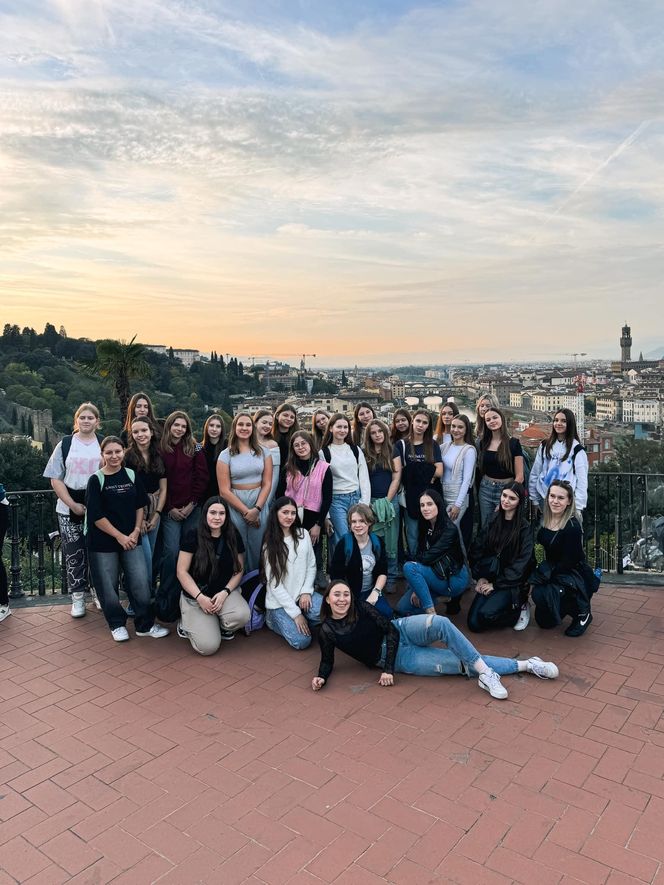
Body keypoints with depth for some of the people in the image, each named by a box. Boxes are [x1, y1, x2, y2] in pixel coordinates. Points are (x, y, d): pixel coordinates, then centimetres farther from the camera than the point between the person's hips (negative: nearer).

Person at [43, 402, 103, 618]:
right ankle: (78, 597, 14)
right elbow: (56, 480, 1)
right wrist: (73, 505, -10)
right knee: (74, 555, 4)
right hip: (70, 510, 0)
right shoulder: (65, 445, 4)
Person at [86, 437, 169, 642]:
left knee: (141, 582, -1)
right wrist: (119, 536, -12)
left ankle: (145, 624, 15)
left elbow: (140, 506, 9)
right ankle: (117, 624, 25)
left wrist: (136, 532, -3)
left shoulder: (132, 476, 4)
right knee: (108, 586, 5)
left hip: (131, 539, 3)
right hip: (104, 542, -2)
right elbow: (96, 516, -10)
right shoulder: (96, 480, -6)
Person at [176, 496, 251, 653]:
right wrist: (200, 597, -15)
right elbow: (182, 572, -7)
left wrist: (225, 592, -12)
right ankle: (188, 622, 14)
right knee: (208, 647, -19)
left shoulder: (233, 537, 1)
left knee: (242, 615, -31)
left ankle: (223, 626, 6)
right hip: (195, 596, -3)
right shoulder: (193, 537, -8)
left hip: (225, 591, 3)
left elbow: (239, 570, 5)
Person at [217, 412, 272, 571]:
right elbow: (224, 490, -5)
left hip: (260, 506, 2)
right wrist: (246, 511, -10)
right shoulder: (226, 455, 0)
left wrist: (256, 509, -10)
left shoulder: (263, 452, 7)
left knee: (258, 549, 5)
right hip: (235, 507, -1)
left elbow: (267, 484, 2)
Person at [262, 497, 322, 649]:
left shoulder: (303, 534, 2)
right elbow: (274, 583, -11)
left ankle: (301, 623, 3)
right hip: (280, 602, -3)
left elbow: (311, 566, 7)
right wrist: (295, 613, -15)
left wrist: (306, 592, -10)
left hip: (302, 594, 3)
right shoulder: (270, 544, -8)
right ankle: (274, 620, 9)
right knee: (302, 641, -18)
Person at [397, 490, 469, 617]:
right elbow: (420, 555, -1)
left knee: (409, 567, -27)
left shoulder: (450, 529, -20)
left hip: (455, 579, -8)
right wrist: (416, 589, -9)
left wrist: (413, 563, -4)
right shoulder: (425, 527, 3)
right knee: (402, 608, 0)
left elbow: (428, 558, -23)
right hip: (436, 573, 8)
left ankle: (431, 612, -17)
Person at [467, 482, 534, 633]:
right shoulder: (494, 521, 5)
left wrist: (497, 584, -12)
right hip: (489, 579, 4)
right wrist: (480, 577, -4)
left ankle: (520, 608, 2)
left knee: (486, 613, -26)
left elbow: (522, 562, -13)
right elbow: (477, 550, 7)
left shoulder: (524, 527, -9)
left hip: (512, 584, -4)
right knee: (473, 623, -10)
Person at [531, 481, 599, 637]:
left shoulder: (572, 527, -23)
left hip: (575, 575, -6)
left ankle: (583, 613, -6)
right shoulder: (544, 519, -4)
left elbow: (567, 562, -21)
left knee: (541, 594, -32)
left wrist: (537, 580, -22)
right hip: (553, 572, 6)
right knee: (544, 621, 5)